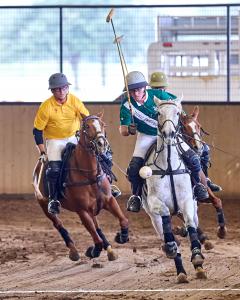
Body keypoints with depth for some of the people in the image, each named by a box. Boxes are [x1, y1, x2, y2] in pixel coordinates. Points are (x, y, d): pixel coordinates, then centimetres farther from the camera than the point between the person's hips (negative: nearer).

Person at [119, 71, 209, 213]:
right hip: (146, 136, 0)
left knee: (192, 158, -13)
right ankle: (136, 195, 10)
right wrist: (129, 130, -39)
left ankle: (197, 184, 16)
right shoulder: (127, 105, -20)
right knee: (134, 167, -16)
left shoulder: (158, 95, -21)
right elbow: (122, 130, -18)